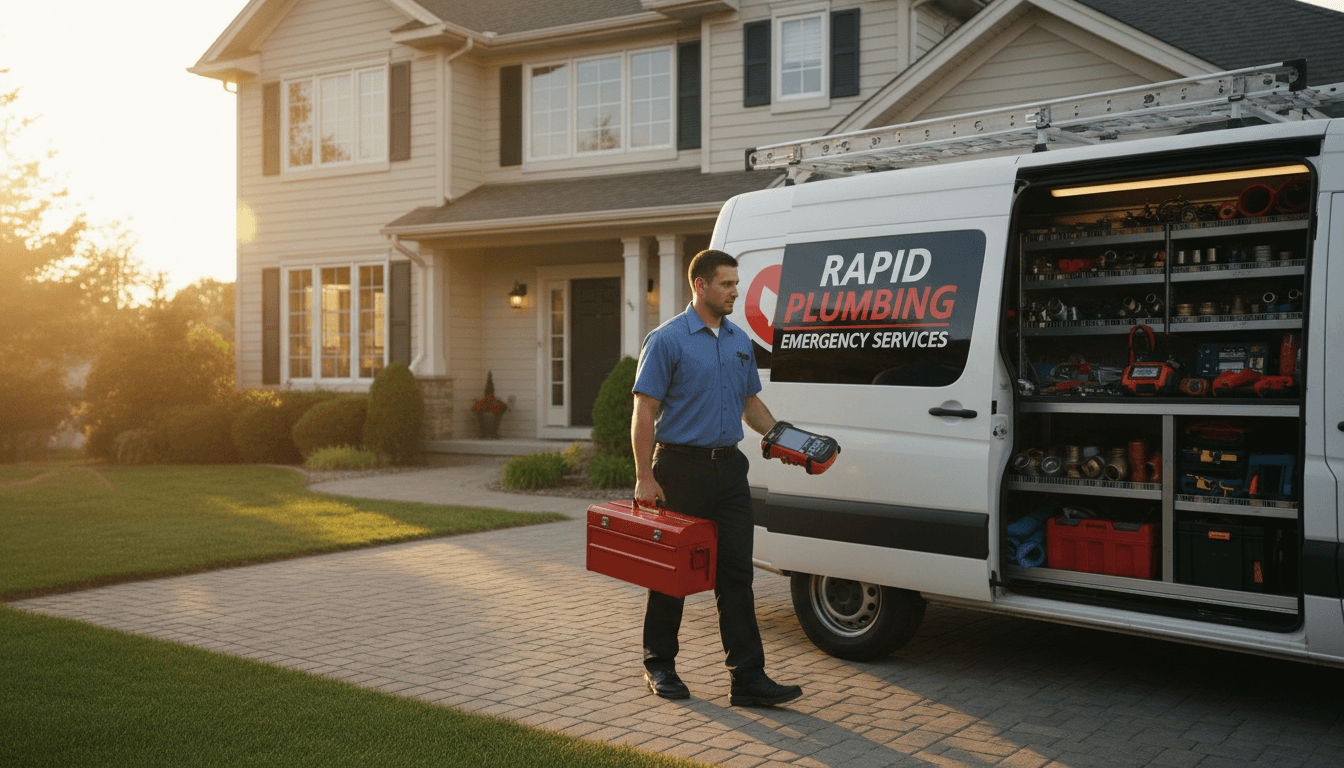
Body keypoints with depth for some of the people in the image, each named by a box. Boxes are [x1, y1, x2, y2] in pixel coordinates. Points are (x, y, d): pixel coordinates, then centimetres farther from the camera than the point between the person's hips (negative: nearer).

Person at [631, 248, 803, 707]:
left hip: (729, 467, 6)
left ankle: (748, 677, 3)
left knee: (736, 573, 2)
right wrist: (645, 476, -16)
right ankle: (659, 666, 22)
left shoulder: (740, 341, 13)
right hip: (682, 467, -5)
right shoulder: (667, 340, -8)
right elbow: (644, 412, -10)